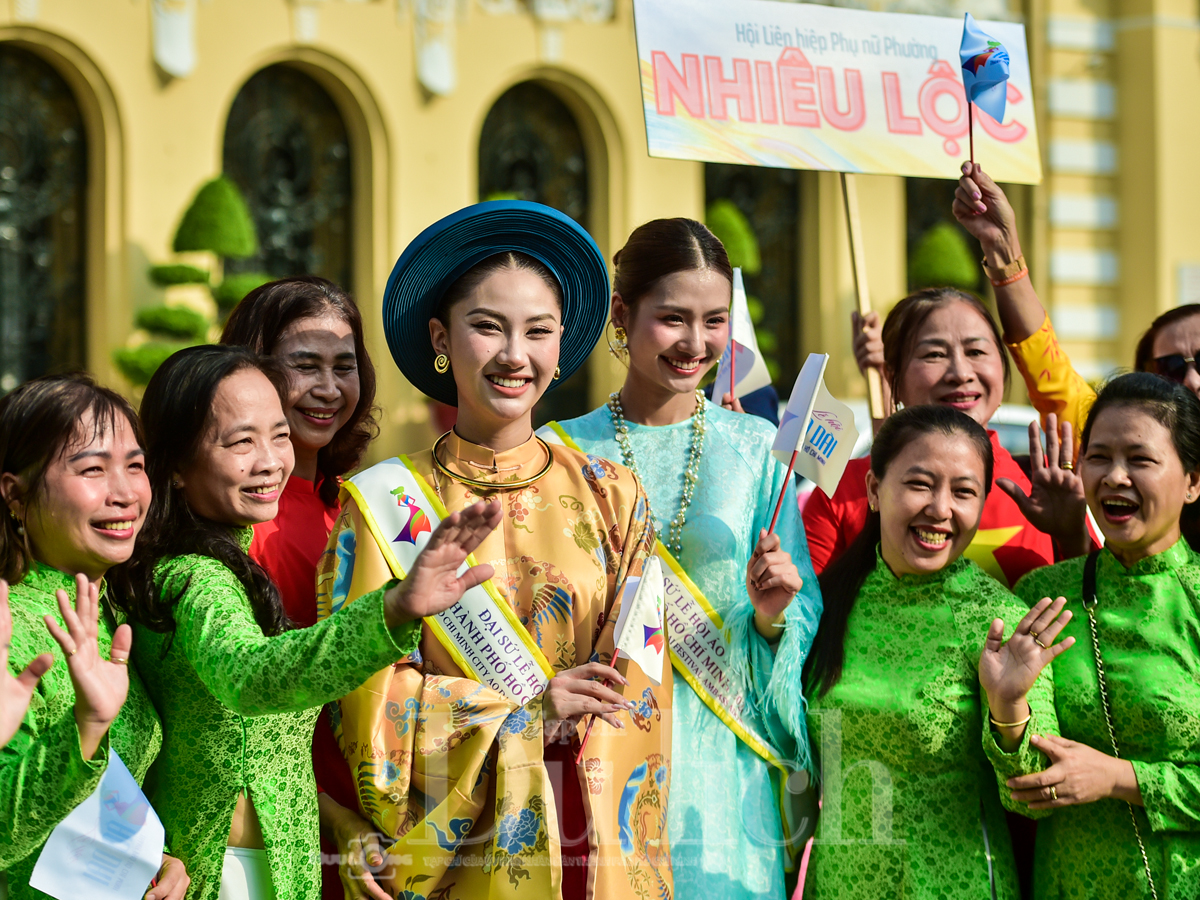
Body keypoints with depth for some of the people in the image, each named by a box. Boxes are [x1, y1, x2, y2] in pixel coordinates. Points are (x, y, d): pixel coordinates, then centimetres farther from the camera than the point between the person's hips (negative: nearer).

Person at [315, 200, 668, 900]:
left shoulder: (612, 496, 4)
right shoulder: (385, 504, -2)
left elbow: (635, 687, 1)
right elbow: (369, 697, -6)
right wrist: (529, 703, -11)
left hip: (593, 844, 2)